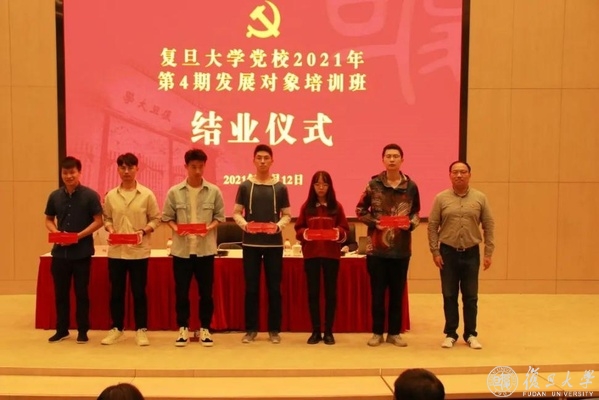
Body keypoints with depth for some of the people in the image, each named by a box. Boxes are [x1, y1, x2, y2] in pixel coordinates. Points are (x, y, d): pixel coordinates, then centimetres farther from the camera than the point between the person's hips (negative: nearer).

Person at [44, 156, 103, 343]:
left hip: (82, 252, -3)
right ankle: (62, 329, 22)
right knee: (60, 292, 10)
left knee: (81, 292, 4)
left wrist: (79, 235, -17)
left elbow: (98, 221, -6)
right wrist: (57, 233, -6)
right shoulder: (55, 196, 6)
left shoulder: (90, 195, -5)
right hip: (59, 252, 4)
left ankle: (83, 331, 14)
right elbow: (49, 220, 15)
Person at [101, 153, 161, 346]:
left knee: (139, 292, 4)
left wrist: (143, 232, -14)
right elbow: (106, 218, 12)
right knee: (116, 292, 9)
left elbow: (155, 219, 1)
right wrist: (110, 229, -8)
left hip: (139, 251, -2)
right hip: (116, 251, 2)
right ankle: (116, 328, 21)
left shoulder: (147, 194, -2)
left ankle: (141, 330, 14)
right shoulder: (111, 195, 5)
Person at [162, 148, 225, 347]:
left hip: (205, 249, 0)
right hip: (181, 249, 0)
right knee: (181, 291, 7)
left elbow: (220, 216, 4)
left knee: (206, 291, 7)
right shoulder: (174, 192, 0)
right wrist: (175, 228, -15)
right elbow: (167, 217, 4)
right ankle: (183, 329, 19)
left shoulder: (214, 191, 0)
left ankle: (205, 329, 19)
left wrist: (210, 227, -14)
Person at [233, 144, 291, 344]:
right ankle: (251, 329, 14)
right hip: (251, 243, 0)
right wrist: (245, 224, -15)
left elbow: (287, 215, 6)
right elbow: (236, 213, 5)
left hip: (274, 243, 0)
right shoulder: (245, 186, 4)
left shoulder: (280, 188, 4)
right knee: (251, 288, 5)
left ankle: (274, 330, 14)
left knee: (274, 287, 4)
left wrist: (278, 226, -14)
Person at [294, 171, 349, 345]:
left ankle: (328, 332, 13)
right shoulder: (306, 206, 5)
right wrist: (304, 233, -14)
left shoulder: (336, 206, 3)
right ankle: (316, 331, 12)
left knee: (330, 292, 4)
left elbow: (345, 230, 4)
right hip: (310, 254, 1)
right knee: (313, 292, 3)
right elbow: (298, 229, 7)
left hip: (331, 254, 0)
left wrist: (338, 233, -17)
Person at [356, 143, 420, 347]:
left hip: (401, 248, 2)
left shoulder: (411, 186, 2)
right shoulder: (373, 184, -2)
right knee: (377, 292, 5)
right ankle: (377, 332, 18)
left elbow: (416, 212, 12)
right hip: (377, 248, -1)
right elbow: (360, 210, 5)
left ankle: (394, 332, 21)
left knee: (397, 292, 9)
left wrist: (411, 224, -9)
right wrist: (374, 222, -11)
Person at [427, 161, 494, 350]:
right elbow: (432, 226, 0)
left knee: (471, 297, 7)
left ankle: (471, 334, 19)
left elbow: (489, 226, 3)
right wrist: (435, 252, -5)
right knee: (449, 296, 7)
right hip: (448, 252, 0)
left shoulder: (480, 198, 1)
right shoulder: (441, 198, -2)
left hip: (471, 253, 1)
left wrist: (488, 253, -1)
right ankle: (450, 334, 18)